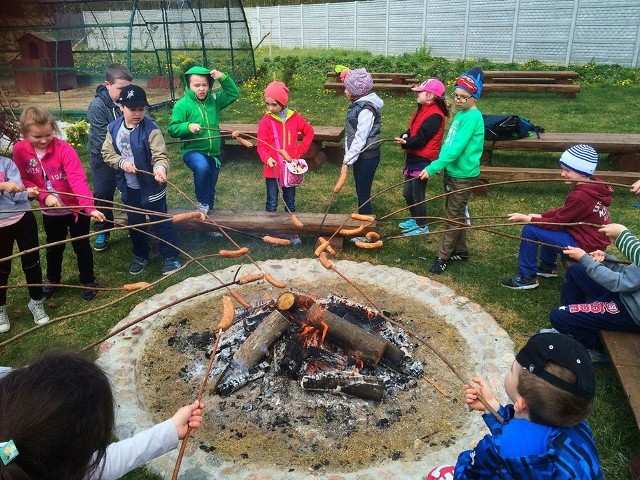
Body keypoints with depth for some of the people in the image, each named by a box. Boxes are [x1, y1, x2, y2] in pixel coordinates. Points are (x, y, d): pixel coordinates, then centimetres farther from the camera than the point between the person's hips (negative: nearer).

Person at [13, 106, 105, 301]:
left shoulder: (63, 149, -23)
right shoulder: (19, 150, -12)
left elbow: (78, 179, -32)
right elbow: (24, 180, -4)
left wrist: (90, 207, -44)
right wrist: (44, 196, -22)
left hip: (77, 208, -3)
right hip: (50, 211, 4)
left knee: (81, 246, 11)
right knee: (54, 247, 22)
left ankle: (88, 281, 31)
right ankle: (52, 279, 46)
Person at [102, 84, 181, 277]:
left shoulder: (151, 129, -17)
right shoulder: (114, 128, -2)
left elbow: (160, 155, -22)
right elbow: (107, 152, 4)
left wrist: (160, 168, -44)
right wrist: (121, 162, -15)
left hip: (152, 187, -5)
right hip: (129, 187, 5)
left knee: (161, 222, 5)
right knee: (134, 223, 18)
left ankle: (171, 257, 20)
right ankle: (140, 255, 37)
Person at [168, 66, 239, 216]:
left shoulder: (214, 99, 4)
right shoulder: (182, 104, -9)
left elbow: (233, 93, 6)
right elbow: (173, 129, -10)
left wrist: (223, 78, -8)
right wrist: (188, 127, -28)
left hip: (213, 152, 5)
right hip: (192, 150, -5)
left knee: (210, 188, 15)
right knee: (202, 167, -38)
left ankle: (209, 209, 39)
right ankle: (202, 203, -17)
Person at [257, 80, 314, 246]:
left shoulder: (295, 117, -3)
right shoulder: (266, 121, -9)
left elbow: (309, 132, 10)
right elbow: (261, 145, -11)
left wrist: (300, 151, 2)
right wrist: (267, 158, -30)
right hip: (272, 169, -2)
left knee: (290, 201, 15)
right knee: (272, 202, 6)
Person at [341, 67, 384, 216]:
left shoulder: (366, 109, -20)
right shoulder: (358, 104, 9)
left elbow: (360, 139, -23)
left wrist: (348, 160, -22)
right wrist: (348, 157, 10)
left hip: (367, 157, -9)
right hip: (360, 156, 9)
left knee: (364, 194, -1)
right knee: (360, 192, 18)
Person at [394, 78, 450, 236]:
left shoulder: (434, 115, -18)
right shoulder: (423, 109, 12)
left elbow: (421, 139, -23)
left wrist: (406, 143, -35)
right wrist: (405, 136, -8)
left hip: (423, 161, -10)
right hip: (413, 158, 10)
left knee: (417, 195, 1)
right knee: (407, 193, 18)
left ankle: (422, 226, 17)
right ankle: (415, 219, 37)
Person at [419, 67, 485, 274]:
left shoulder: (472, 117, -20)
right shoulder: (460, 114, 8)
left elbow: (457, 148, -27)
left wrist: (433, 168, -29)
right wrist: (437, 164, 4)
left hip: (463, 175, -9)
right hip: (452, 171, 9)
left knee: (454, 216, 1)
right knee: (456, 214, 18)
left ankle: (442, 256, 9)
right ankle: (460, 250, 31)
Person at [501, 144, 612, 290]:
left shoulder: (580, 196, -27)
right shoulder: (593, 185, 2)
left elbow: (557, 223, -17)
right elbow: (563, 212, 10)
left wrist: (526, 218, -9)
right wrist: (539, 216, 0)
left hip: (585, 246, -10)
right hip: (595, 241, 10)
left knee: (530, 230, -12)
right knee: (547, 222, 23)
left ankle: (527, 278, 1)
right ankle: (548, 267, 32)